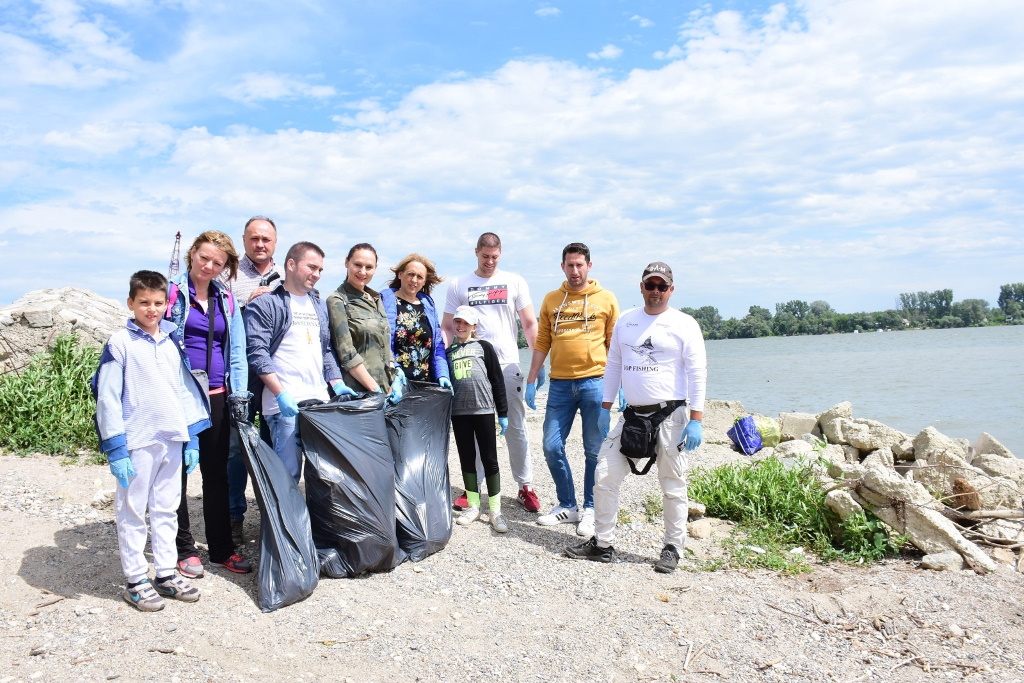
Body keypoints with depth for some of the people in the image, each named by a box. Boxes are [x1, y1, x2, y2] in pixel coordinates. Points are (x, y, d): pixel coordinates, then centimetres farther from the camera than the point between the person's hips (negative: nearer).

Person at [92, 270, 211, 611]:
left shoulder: (173, 342, 9)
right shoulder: (120, 343, -6)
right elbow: (107, 398, -9)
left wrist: (192, 438, 9)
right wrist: (116, 450, -13)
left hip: (172, 441, 5)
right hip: (137, 442, -5)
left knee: (166, 509, 13)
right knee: (132, 512, 6)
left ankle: (166, 574, 24)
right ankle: (135, 581, 17)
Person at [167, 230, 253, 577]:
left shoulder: (226, 300, 10)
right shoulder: (172, 292, -2)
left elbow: (236, 349, 10)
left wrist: (239, 393, 2)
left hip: (216, 396, 4)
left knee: (217, 473, 10)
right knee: (178, 473, 6)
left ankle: (221, 548, 20)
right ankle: (184, 550, 19)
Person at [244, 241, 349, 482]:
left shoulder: (319, 305, 20)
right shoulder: (265, 304, -1)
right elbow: (257, 353, -10)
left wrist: (337, 384, 8)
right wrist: (281, 394, -17)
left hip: (320, 401, 6)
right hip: (285, 405, -6)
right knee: (288, 474, -7)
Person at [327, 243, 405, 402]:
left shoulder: (375, 299, 15)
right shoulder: (337, 302, -5)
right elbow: (347, 355, -12)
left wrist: (395, 380, 3)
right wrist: (375, 390, -16)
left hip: (387, 389, 6)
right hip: (357, 392, -6)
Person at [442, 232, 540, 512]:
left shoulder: (514, 282, 6)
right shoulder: (459, 285, 6)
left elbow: (530, 324, 6)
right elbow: (448, 327, 6)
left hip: (508, 365, 0)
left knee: (516, 428, 3)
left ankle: (525, 486, 14)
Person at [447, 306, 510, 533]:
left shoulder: (484, 347, 4)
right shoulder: (448, 352, 13)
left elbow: (497, 380, 2)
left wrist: (503, 413, -1)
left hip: (484, 410, -3)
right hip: (458, 412, 3)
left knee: (489, 459, -1)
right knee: (467, 459, 9)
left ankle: (495, 510, 6)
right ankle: (473, 507, 19)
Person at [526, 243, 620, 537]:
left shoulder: (606, 299, 3)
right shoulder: (551, 300, 10)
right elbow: (542, 343, 11)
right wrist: (531, 381, 7)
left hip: (594, 382, -2)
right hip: (560, 383, 3)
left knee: (595, 451, 4)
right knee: (552, 446, 3)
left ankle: (591, 509, 19)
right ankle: (567, 505, 20)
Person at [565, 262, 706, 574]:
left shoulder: (684, 324, -2)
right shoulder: (625, 320, 12)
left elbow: (697, 373, -6)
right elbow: (613, 365, 15)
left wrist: (696, 420, -13)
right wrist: (604, 409, 11)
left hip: (671, 416, -4)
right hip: (632, 415, 5)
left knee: (673, 486, 5)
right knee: (605, 476, 3)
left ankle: (673, 548, 21)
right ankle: (602, 543, 16)